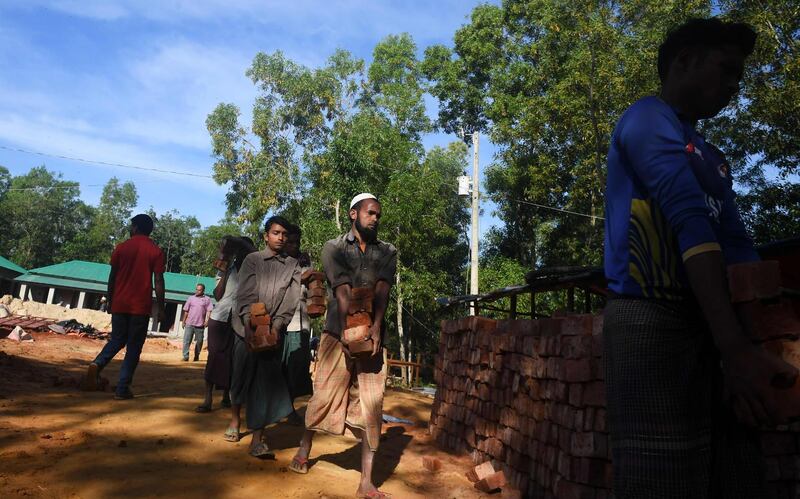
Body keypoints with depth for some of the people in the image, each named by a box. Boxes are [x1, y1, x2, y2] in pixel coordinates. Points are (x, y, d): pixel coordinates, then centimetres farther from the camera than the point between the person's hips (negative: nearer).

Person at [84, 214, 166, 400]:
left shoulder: (121, 248, 3)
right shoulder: (155, 251, -3)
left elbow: (112, 277, 5)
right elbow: (158, 281, -7)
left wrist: (110, 301, 16)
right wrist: (161, 308, -2)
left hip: (119, 304, 2)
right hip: (141, 307, -2)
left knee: (117, 340, 21)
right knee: (134, 348, 5)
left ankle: (97, 364, -5)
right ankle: (122, 389, 4)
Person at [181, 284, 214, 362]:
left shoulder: (207, 299, 6)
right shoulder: (191, 298, 11)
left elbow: (209, 311, -1)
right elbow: (186, 311, 15)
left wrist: (207, 320, -14)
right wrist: (183, 321, 13)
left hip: (200, 324, -1)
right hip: (189, 323, 1)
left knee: (199, 341, 7)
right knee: (186, 340, -6)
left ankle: (196, 356, 21)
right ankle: (185, 357, -4)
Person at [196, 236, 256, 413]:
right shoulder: (225, 269, 10)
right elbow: (217, 296, 1)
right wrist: (224, 272, -5)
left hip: (239, 320, 0)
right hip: (220, 317, 0)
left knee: (232, 358, 3)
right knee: (215, 355, -4)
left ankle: (226, 395, 16)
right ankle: (207, 399, -5)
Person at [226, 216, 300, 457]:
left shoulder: (292, 266, 9)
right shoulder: (252, 259, 6)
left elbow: (291, 300, 0)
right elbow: (245, 294, -4)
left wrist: (276, 326, -13)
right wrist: (249, 325, -16)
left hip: (274, 330, 0)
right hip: (248, 328, 0)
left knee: (267, 380, -7)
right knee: (241, 374, 9)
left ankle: (257, 439, -6)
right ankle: (235, 419, 33)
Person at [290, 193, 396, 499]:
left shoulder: (388, 252, 11)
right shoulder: (334, 248, 5)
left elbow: (382, 290, -5)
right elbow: (342, 290, -10)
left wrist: (375, 328, -19)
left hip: (372, 334, 2)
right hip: (338, 332, -1)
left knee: (371, 404, -2)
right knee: (323, 396, 3)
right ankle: (304, 449, 32)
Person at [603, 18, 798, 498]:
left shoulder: (713, 159, 25)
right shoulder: (647, 119, -2)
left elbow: (736, 246, 19)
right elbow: (689, 221, -16)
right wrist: (736, 345, -25)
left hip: (709, 327, 9)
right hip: (653, 322, -9)